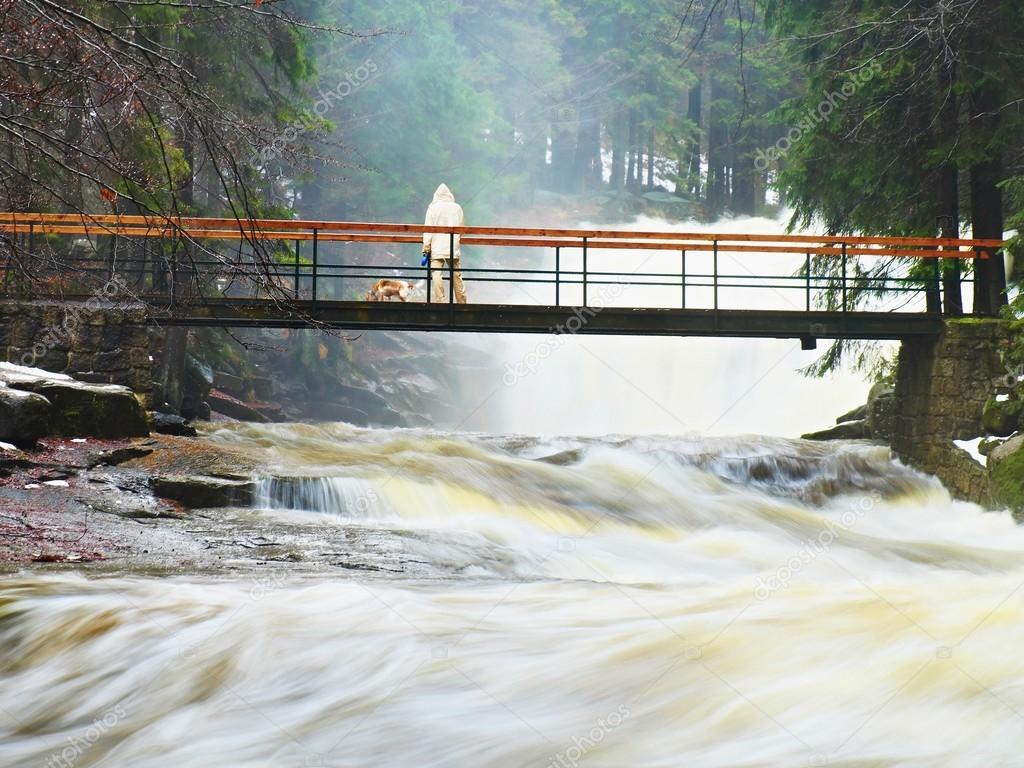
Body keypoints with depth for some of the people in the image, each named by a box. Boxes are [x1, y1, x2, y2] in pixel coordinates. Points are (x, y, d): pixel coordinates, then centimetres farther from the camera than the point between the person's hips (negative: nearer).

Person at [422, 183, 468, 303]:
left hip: (437, 248, -3)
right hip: (453, 248, 4)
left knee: (437, 274, -8)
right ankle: (462, 302, 12)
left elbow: (428, 229, -5)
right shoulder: (457, 208, 8)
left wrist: (426, 247, -5)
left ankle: (440, 301, -17)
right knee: (456, 275, 9)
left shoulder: (433, 207, -1)